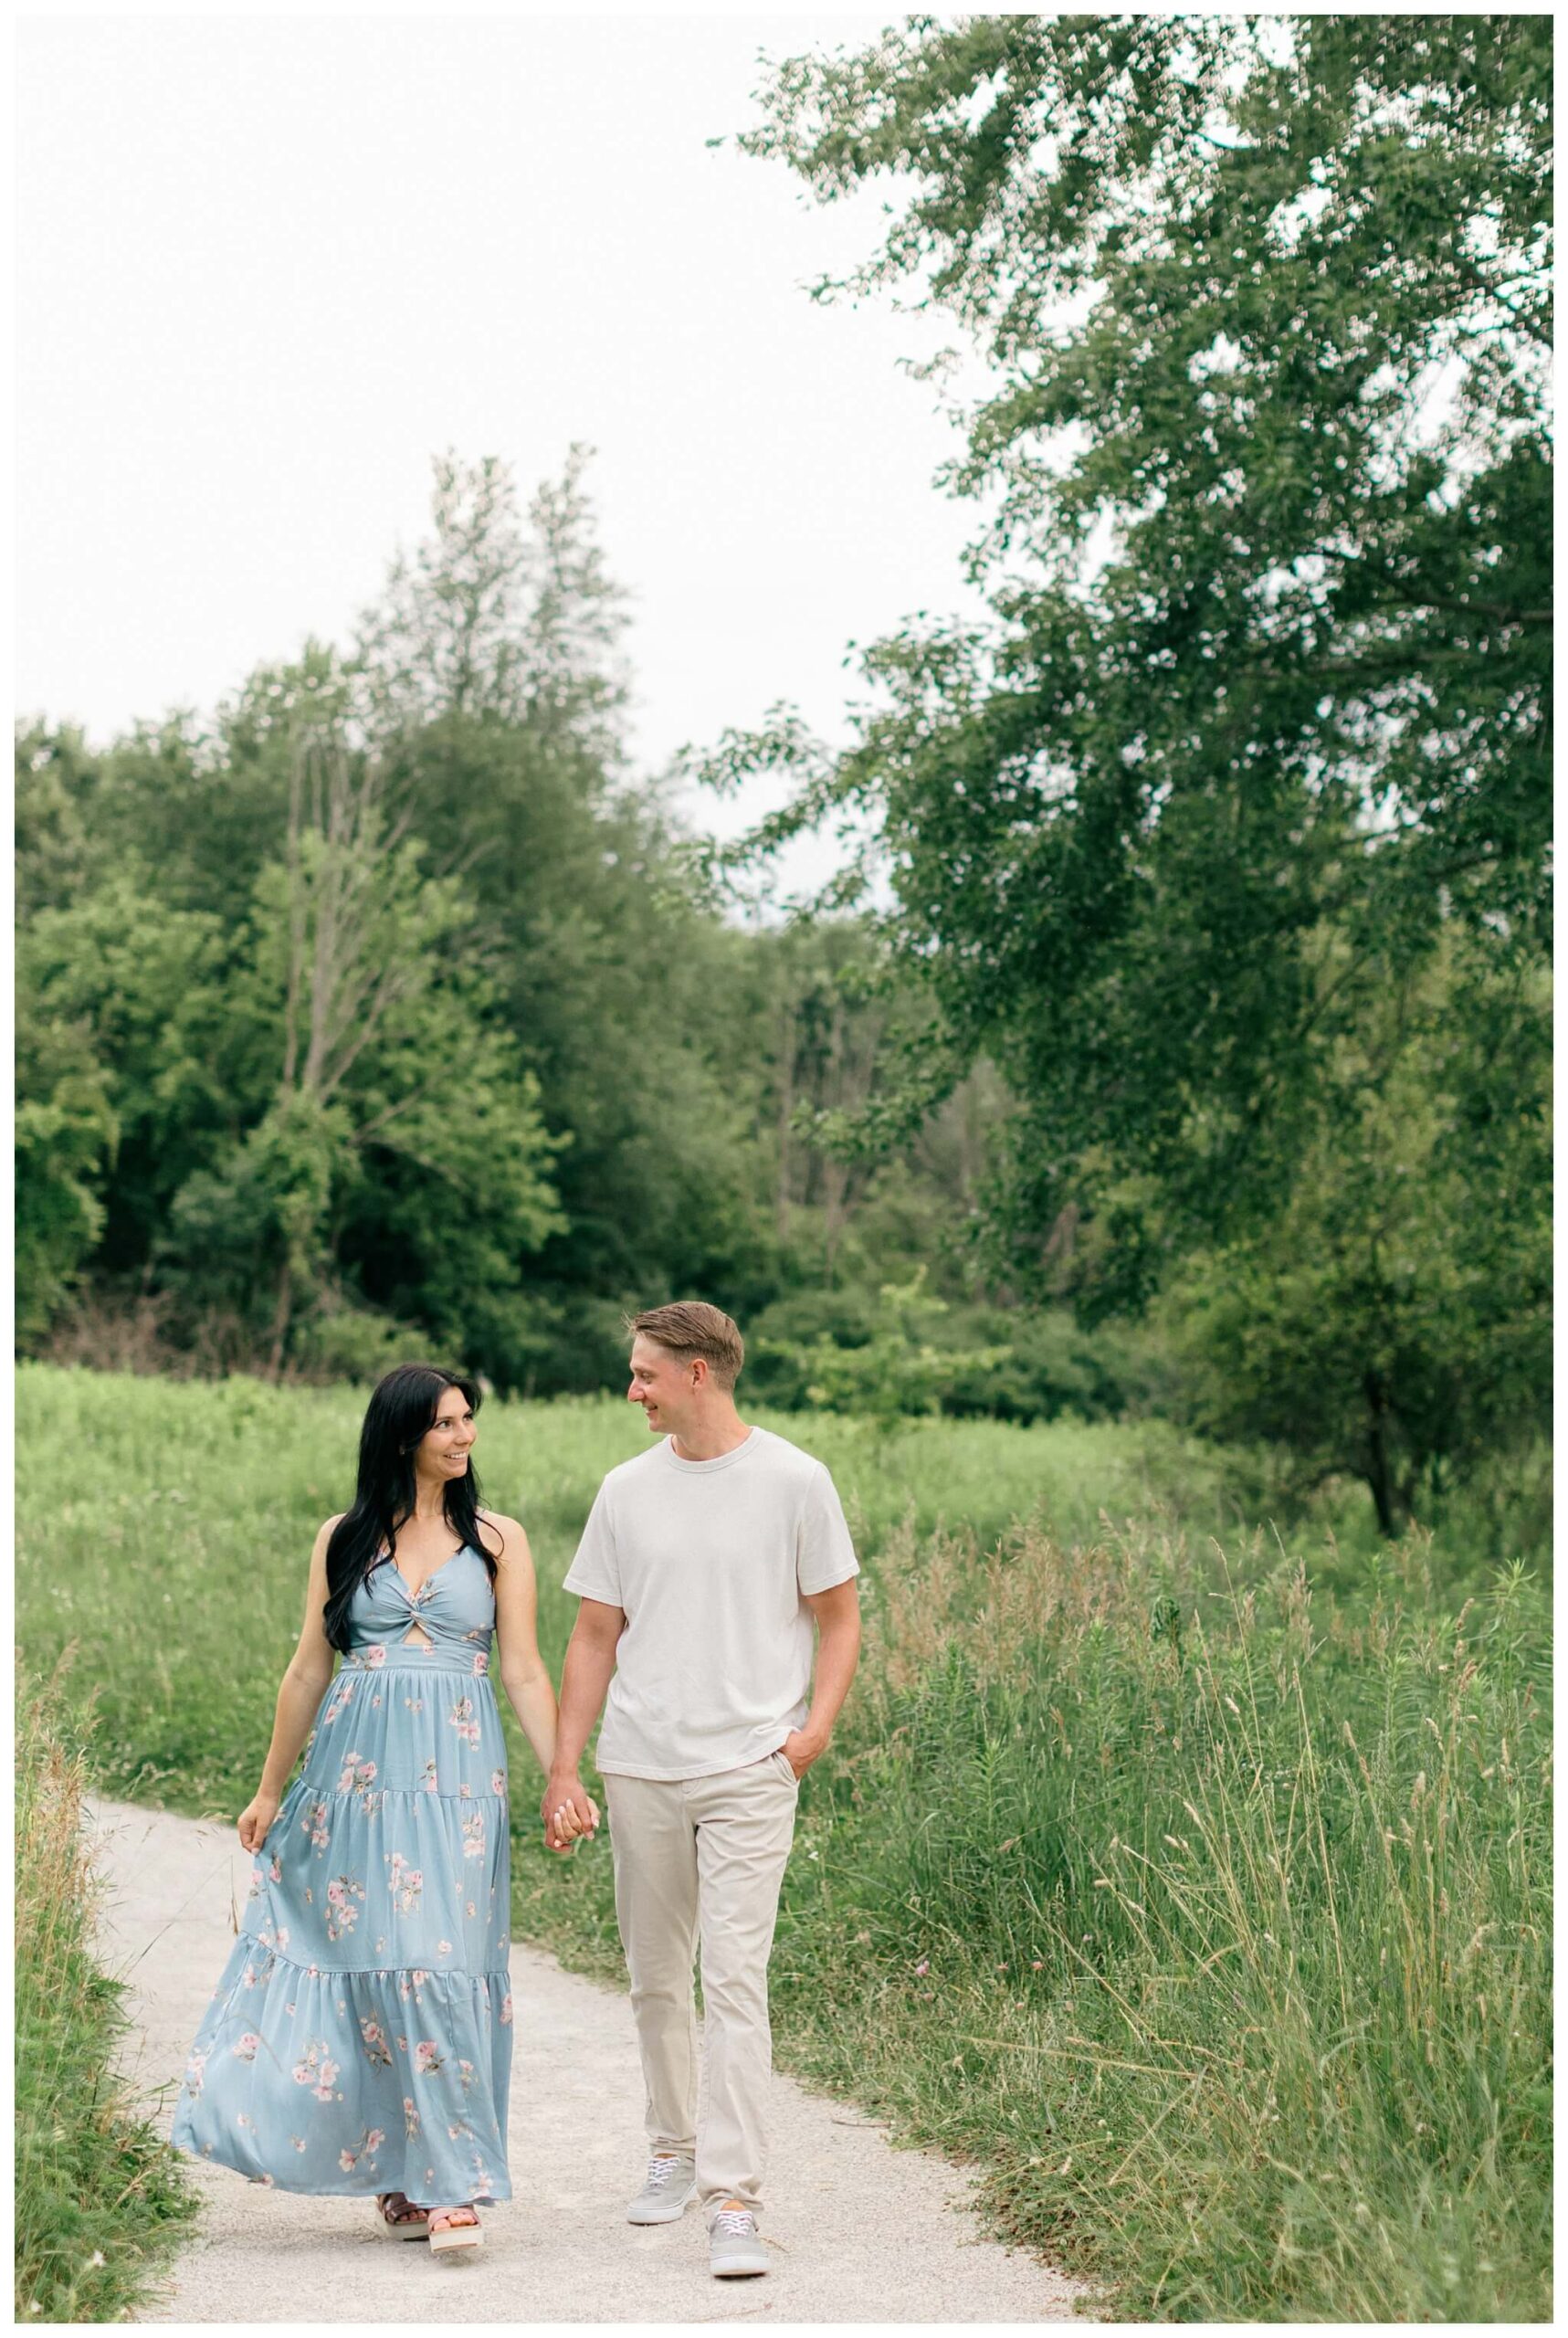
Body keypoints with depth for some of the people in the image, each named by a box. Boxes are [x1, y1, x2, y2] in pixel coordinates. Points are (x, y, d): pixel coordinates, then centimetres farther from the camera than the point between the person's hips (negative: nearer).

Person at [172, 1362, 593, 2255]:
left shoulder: (497, 1538, 6)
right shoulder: (344, 1538, 9)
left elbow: (525, 1670, 3)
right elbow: (309, 1669, 13)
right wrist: (271, 1788, 14)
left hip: (457, 1775, -1)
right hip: (359, 1771, 1)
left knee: (441, 1962, -9)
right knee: (373, 1962, 0)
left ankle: (447, 2181, -4)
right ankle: (403, 2179, 11)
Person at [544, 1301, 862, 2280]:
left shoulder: (792, 1482, -2)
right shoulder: (627, 1491, 8)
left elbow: (840, 1617, 4)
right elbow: (596, 1636, 11)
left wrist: (816, 1727, -10)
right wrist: (564, 1767, 6)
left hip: (749, 1769, -4)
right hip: (640, 1769, 4)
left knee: (735, 1981, -12)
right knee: (656, 1980, 13)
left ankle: (734, 2199, -11)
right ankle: (674, 2150, 32)